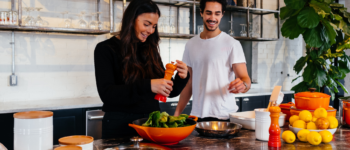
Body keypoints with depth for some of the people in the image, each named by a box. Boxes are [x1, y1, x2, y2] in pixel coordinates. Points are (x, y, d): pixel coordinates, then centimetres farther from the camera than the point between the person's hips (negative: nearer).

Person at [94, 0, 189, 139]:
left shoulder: (150, 50, 8)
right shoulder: (105, 49, -6)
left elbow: (170, 92, 10)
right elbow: (106, 94, -19)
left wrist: (182, 77, -12)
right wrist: (147, 86, -30)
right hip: (120, 126, -4)